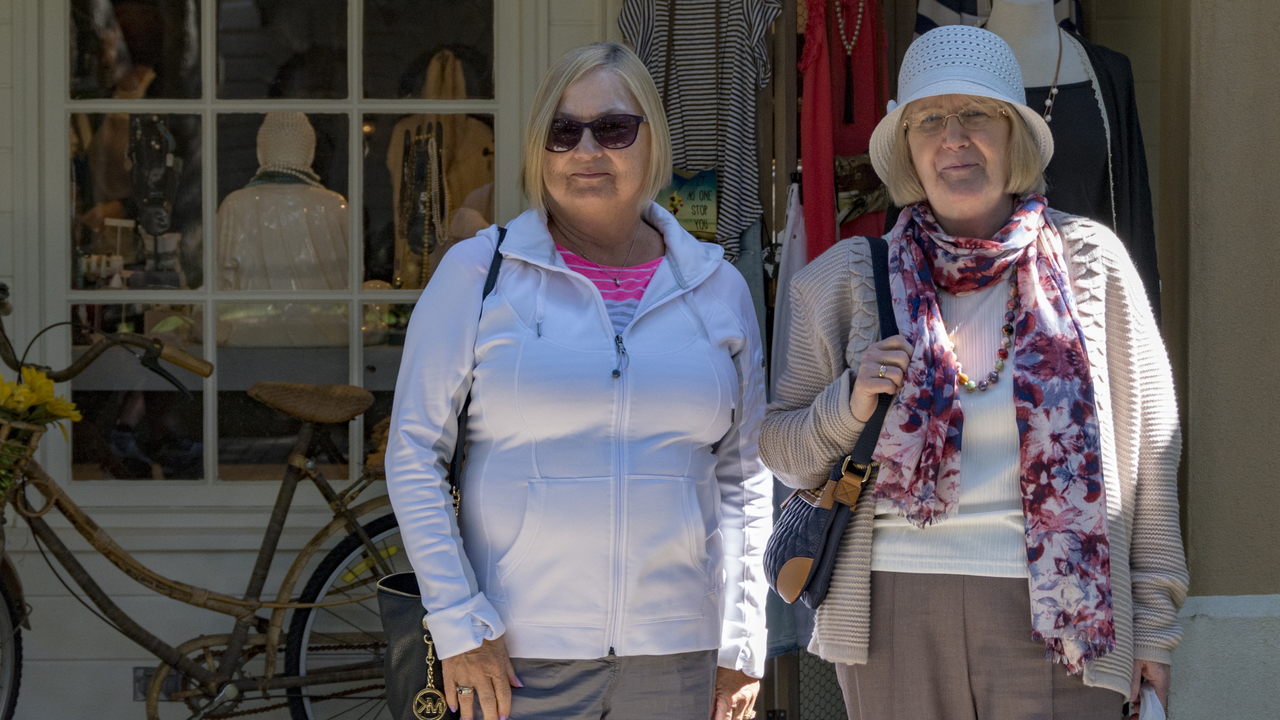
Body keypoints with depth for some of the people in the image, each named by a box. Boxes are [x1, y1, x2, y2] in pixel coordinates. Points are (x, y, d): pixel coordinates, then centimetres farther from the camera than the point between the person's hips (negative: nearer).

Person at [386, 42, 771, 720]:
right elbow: (413, 455, -1)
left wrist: (741, 645, 7)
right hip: (521, 655, -2)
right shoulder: (476, 272, 0)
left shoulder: (718, 289, 9)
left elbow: (744, 478, 12)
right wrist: (459, 626, -8)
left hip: (676, 657, 3)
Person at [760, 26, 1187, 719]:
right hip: (894, 607, 2)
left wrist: (1154, 622, 4)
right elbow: (781, 451, 14)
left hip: (1050, 607, -1)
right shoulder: (847, 279, 9)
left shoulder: (1090, 260, 5)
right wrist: (848, 405, -8)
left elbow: (1150, 446, 7)